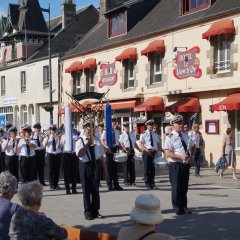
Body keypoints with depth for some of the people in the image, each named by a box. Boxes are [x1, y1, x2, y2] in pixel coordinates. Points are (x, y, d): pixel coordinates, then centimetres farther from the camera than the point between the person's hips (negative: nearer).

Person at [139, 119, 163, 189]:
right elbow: (141, 144, -9)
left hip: (154, 152, 4)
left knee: (152, 168, 6)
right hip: (146, 152, -4)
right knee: (147, 168, 0)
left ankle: (152, 184, 12)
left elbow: (158, 144, 14)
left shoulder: (155, 135, 16)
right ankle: (147, 183, 9)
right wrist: (146, 149, -25)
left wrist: (161, 149, -4)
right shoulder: (143, 134, 0)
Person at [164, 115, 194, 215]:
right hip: (175, 165, -6)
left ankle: (184, 207, 25)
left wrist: (191, 157, 12)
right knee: (176, 187, -1)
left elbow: (192, 147, 29)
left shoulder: (186, 136, 11)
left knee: (184, 187, 13)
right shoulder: (170, 137, -9)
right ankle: (177, 208, 11)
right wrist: (180, 157, -27)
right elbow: (167, 153, -18)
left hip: (186, 165, 6)